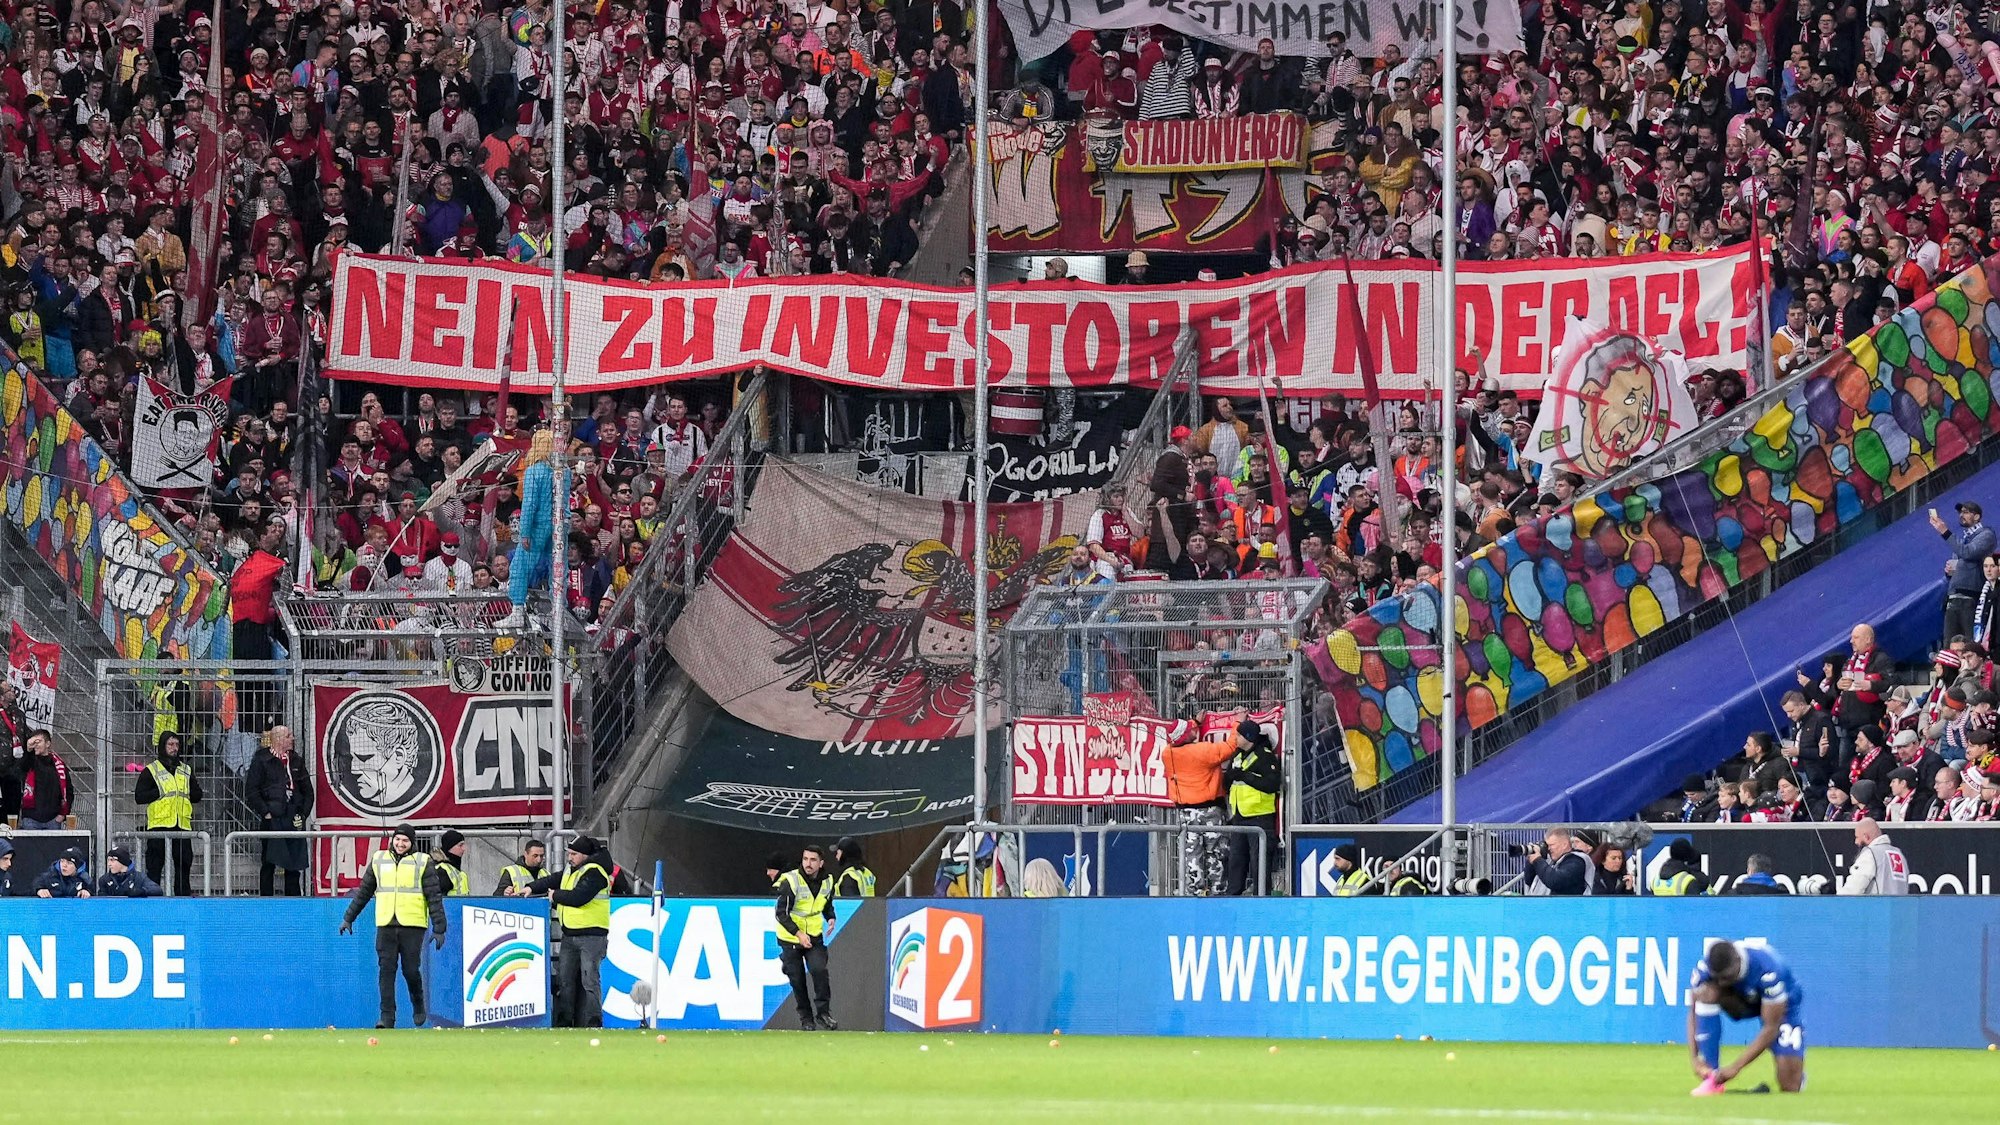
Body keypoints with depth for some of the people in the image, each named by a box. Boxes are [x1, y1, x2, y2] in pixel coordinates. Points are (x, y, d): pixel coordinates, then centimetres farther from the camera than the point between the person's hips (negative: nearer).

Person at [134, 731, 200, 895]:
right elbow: (139, 796, -4)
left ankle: (184, 895, 11)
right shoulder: (151, 770, 3)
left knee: (184, 863, 5)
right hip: (159, 825, -4)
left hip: (182, 825, 4)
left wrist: (183, 793, -2)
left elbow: (197, 795, 16)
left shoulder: (186, 770, 17)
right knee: (154, 865, -4)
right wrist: (160, 792, -12)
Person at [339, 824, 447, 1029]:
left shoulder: (423, 863, 4)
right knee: (386, 970, -4)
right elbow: (364, 892, 21)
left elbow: (434, 897, 3)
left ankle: (419, 1006, 23)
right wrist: (348, 918, 21)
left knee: (411, 970, -3)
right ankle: (387, 1016, -4)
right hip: (386, 925, 3)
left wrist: (439, 929, -2)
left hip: (412, 926, -3)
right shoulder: (379, 860, 13)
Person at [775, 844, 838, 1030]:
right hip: (790, 938, -3)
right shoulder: (790, 881, -17)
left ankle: (824, 1013, -7)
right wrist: (798, 934, -25)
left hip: (814, 937, 3)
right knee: (797, 980, 1)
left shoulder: (827, 881, -1)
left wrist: (831, 918, -3)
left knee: (819, 970, -18)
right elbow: (781, 913, -16)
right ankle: (806, 1018, 17)